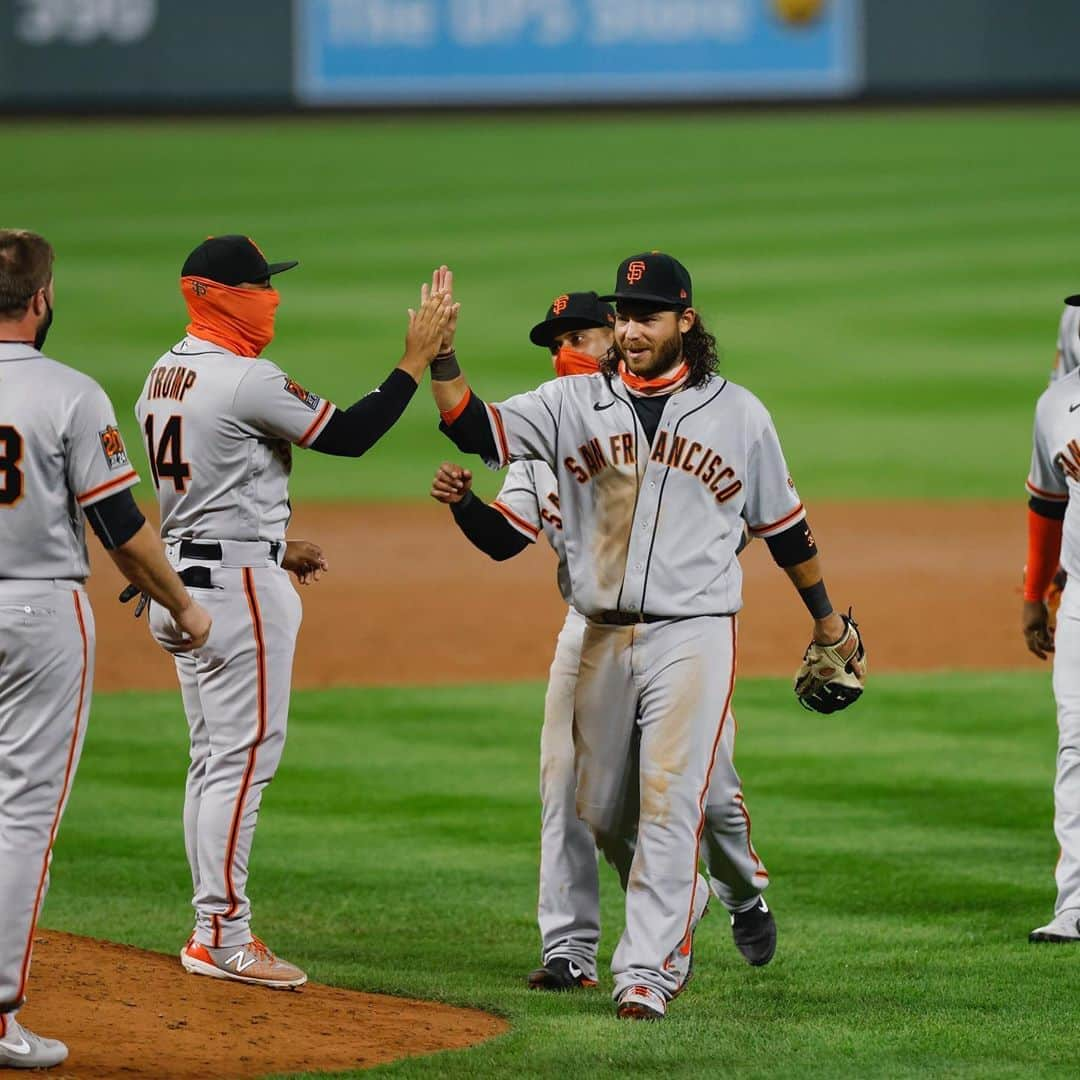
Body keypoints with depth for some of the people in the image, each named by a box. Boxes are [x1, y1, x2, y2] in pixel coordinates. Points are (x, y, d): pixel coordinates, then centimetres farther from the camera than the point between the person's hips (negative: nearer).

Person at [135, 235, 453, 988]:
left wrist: (276, 549, 25)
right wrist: (417, 361, -8)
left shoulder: (163, 377, 12)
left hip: (182, 570, 10)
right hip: (239, 583, -10)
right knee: (242, 758, -7)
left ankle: (215, 931, 16)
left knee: (215, 757, 13)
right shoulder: (248, 380, -17)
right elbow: (350, 434, -15)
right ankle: (222, 936, -8)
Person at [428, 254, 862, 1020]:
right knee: (602, 811, 9)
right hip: (604, 638, 3)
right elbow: (476, 430, -5)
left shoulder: (738, 414, 4)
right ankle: (679, 904, 35)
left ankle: (647, 972, -13)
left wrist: (828, 619, 20)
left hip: (693, 635, -3)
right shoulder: (575, 403, 6)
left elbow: (783, 525, 13)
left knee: (670, 800, -13)